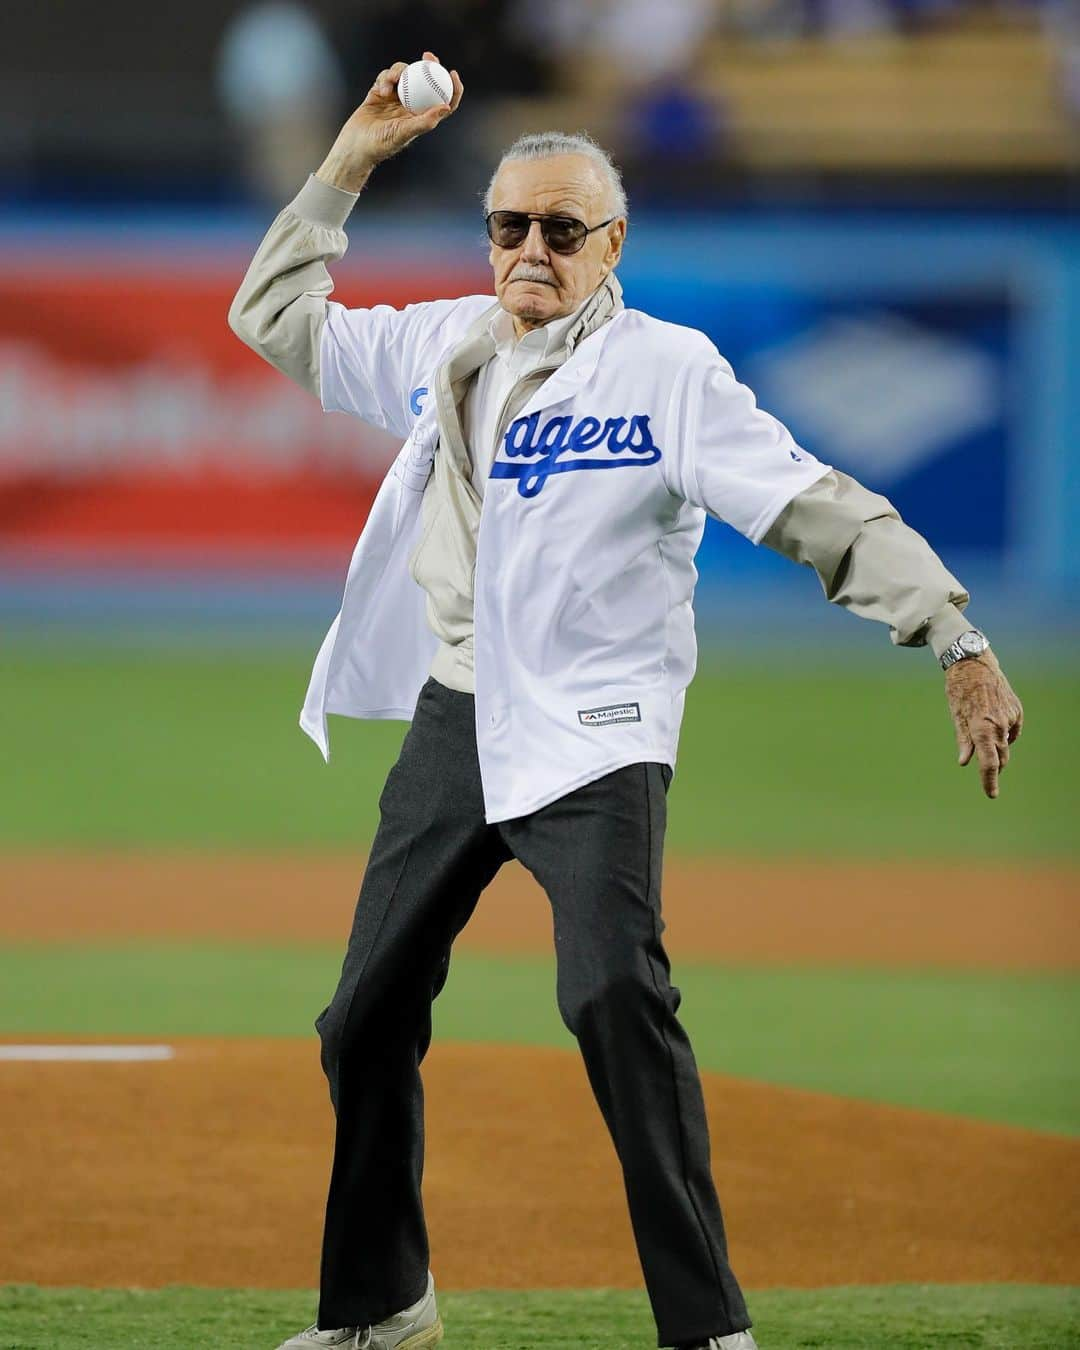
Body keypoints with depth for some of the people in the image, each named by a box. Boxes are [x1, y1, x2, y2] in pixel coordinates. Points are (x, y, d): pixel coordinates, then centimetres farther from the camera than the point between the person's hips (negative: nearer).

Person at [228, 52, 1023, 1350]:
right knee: (367, 1020, 10)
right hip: (450, 724, 6)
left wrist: (958, 642, -23)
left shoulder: (667, 370, -7)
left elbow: (821, 511, -13)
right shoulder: (437, 349, 11)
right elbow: (275, 315, 23)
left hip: (593, 736, -6)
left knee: (615, 1000, -24)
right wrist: (350, 160, 13)